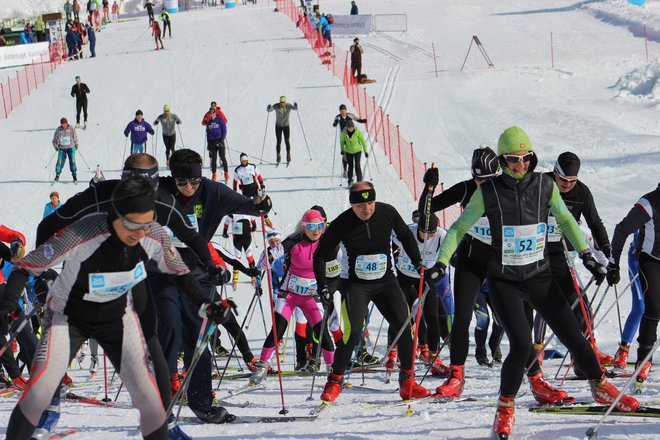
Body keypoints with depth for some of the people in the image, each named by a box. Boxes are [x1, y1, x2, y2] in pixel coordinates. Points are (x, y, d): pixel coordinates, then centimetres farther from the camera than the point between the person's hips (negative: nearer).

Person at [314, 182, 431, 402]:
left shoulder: (387, 213, -9)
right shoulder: (341, 224, -15)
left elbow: (406, 237, 11)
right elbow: (320, 255, -2)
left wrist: (419, 263, 6)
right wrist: (322, 286, -10)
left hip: (386, 282, 3)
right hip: (356, 285, -3)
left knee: (405, 327, -8)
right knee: (353, 333, -18)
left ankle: (407, 383, 7)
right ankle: (334, 383, -2)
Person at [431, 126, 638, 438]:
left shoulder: (545, 186, -3)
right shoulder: (488, 192, -9)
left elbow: (565, 220, 12)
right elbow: (460, 228, -2)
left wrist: (585, 254, 7)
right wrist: (442, 261, -12)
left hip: (540, 277, 3)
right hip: (504, 281, -3)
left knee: (573, 336, 4)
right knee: (522, 344, -17)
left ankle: (601, 388, 28)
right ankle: (505, 408, 4)